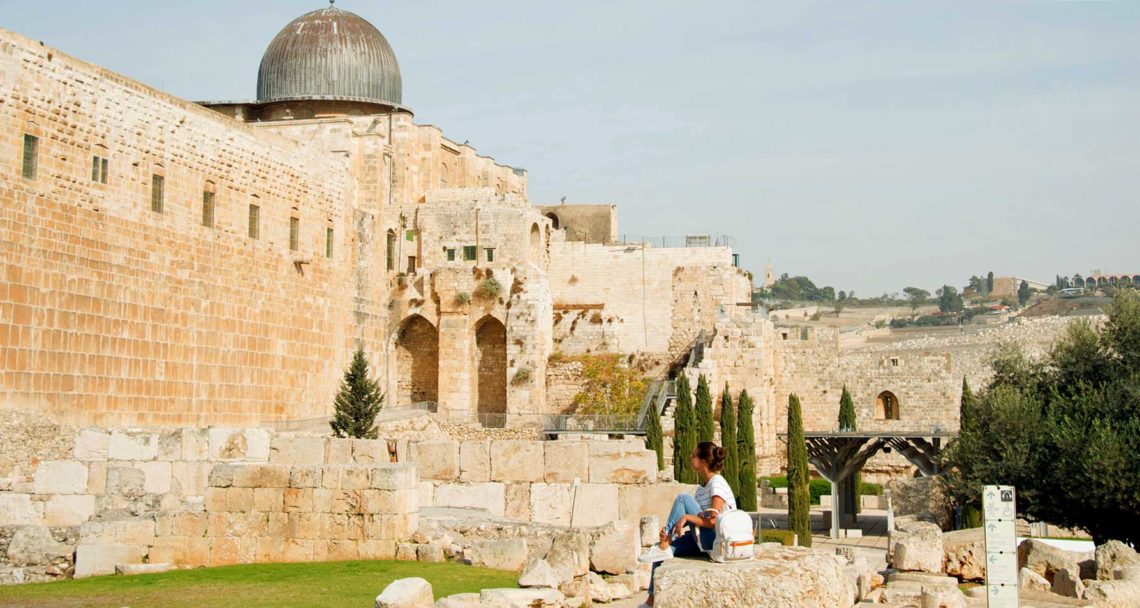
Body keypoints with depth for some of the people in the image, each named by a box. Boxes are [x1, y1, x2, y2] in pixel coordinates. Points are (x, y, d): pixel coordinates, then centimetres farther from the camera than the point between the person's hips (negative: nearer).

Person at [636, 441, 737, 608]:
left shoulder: (717, 484, -13)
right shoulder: (702, 486, 15)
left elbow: (714, 522, -22)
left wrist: (687, 517, -24)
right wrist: (669, 532, -8)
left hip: (717, 541, -9)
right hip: (704, 540, 9)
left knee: (683, 498, -17)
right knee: (665, 548, -1)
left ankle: (663, 548, -14)